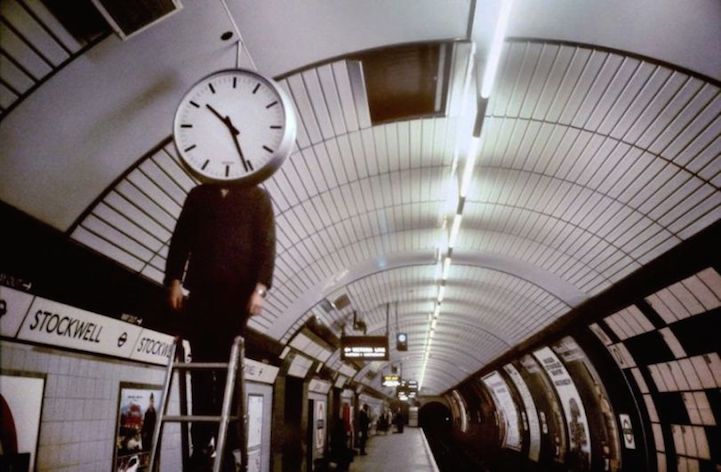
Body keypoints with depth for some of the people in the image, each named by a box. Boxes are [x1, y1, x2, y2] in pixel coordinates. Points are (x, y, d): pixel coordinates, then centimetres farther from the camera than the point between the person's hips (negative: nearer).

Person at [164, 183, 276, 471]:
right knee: (201, 366, 0)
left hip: (237, 291, -3)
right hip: (201, 290, 3)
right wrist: (174, 280, 2)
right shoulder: (198, 195, 18)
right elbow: (180, 239, 15)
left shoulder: (257, 197, 9)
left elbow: (266, 243, 0)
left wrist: (260, 288, -11)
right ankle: (201, 444, 4)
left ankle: (229, 444, -1)